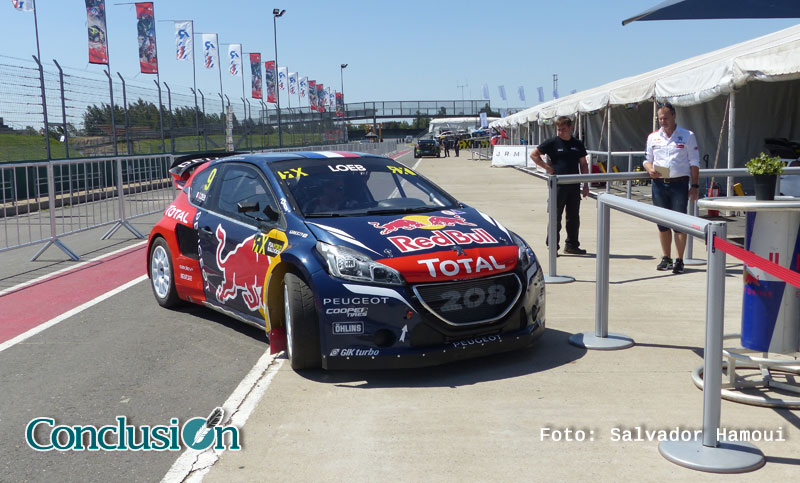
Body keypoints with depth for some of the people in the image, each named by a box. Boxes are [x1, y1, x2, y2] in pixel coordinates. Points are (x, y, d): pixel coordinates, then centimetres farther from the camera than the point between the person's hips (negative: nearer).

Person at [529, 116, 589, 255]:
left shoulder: (578, 144, 9)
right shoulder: (552, 142, -3)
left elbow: (583, 165, 14)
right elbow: (534, 154, 0)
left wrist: (586, 184, 9)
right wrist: (547, 167, -6)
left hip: (574, 186, 4)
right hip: (558, 185, -4)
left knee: (574, 217, 8)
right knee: (555, 217, 0)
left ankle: (572, 245, 18)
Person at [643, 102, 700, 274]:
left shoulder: (687, 136, 3)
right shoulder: (653, 137, 11)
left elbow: (694, 163, 3)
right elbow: (647, 160, 17)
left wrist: (694, 186, -3)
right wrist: (649, 168, -7)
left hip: (679, 183, -3)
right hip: (659, 184, 3)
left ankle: (679, 260, 2)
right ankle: (666, 258, 19)